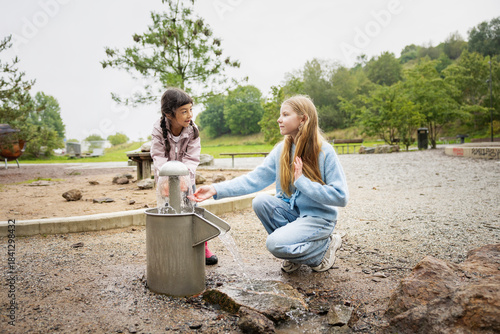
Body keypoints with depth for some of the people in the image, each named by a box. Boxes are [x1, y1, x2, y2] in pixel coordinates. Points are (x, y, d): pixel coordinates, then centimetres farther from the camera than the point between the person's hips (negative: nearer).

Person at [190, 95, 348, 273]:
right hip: (292, 211, 5)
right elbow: (255, 178, -6)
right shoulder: (282, 149, -1)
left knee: (275, 244, -26)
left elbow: (341, 197, -18)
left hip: (319, 217, -5)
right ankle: (293, 251, 1)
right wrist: (216, 189, -15)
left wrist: (302, 181, -21)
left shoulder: (324, 151, -16)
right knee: (260, 201, -21)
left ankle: (326, 245, 3)